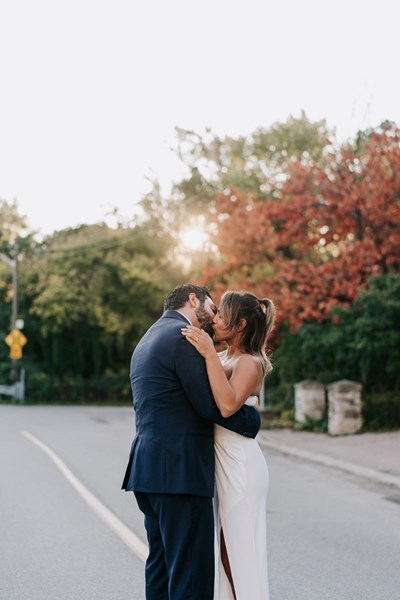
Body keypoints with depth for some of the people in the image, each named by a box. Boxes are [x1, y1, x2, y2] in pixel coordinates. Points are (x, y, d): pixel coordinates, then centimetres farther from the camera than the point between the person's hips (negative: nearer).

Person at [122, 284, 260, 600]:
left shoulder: (148, 340, 21)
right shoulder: (183, 336, -10)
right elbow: (211, 404, -14)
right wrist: (254, 418, 1)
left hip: (150, 468, 10)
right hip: (179, 471, -10)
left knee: (161, 569, 15)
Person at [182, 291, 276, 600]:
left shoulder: (250, 363, -14)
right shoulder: (223, 357, 11)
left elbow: (228, 405, -32)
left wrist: (209, 355, -30)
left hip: (240, 467, -9)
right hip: (222, 466, 9)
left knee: (242, 551, 0)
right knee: (226, 550, 14)